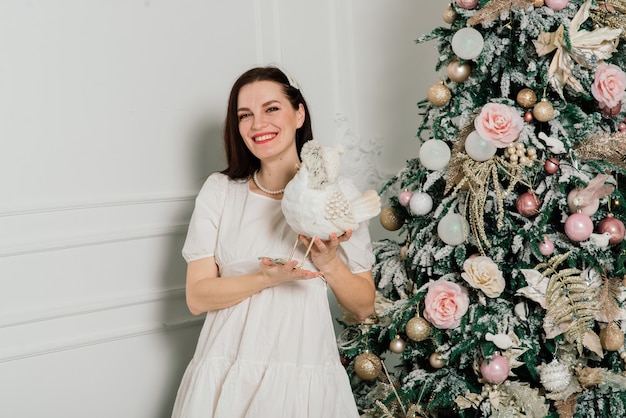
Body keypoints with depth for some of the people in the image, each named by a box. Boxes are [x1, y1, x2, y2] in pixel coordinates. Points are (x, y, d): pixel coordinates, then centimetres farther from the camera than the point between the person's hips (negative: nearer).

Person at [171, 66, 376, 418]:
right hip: (229, 376, 1)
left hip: (307, 377, 0)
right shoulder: (220, 190, 2)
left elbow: (364, 307, 3)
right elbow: (197, 297, -4)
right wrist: (268, 277, -18)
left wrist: (328, 263, -14)